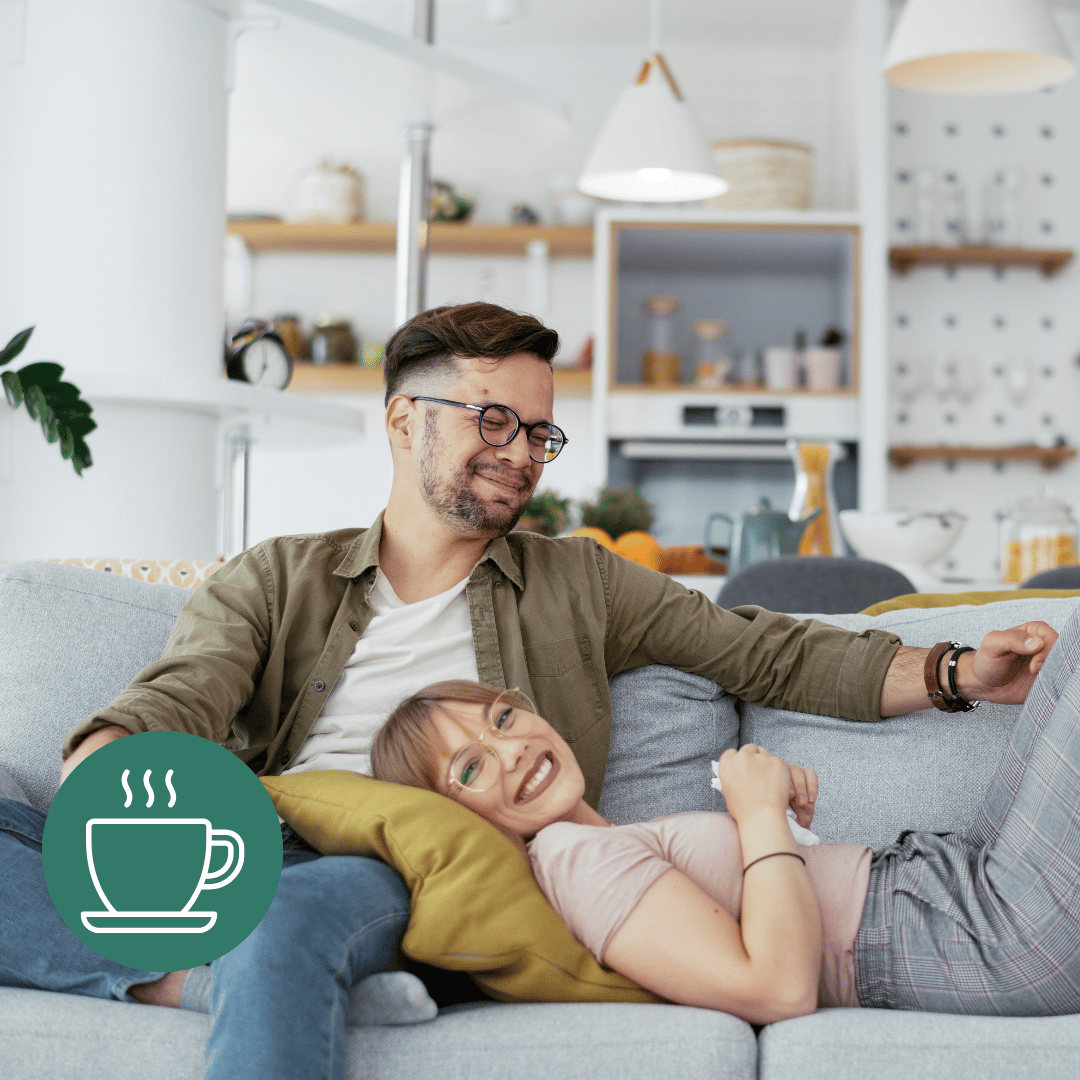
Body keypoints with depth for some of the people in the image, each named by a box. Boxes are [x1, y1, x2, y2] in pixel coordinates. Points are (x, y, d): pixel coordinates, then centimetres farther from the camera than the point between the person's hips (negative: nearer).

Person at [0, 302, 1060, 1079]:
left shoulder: (578, 585, 22)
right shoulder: (274, 581, 19)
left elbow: (767, 654, 19)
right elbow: (176, 697, 3)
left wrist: (954, 673, 6)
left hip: (409, 871, -2)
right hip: (246, 855, 3)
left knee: (293, 912, -39)